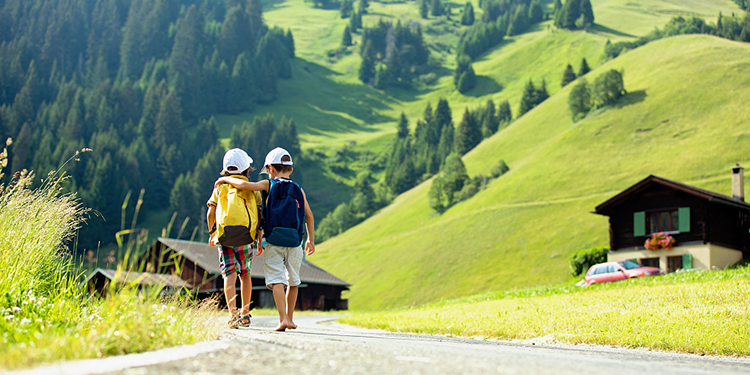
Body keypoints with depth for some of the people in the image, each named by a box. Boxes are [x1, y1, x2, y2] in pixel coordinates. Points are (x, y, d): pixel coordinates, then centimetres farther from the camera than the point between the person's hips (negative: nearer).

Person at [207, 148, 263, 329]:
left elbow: (211, 212, 7)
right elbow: (258, 215, 3)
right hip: (246, 238, 0)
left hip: (224, 238, 0)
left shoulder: (220, 186, 11)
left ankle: (233, 315, -17)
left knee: (229, 275, -3)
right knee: (245, 275, 15)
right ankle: (245, 315, 21)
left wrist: (212, 233, 21)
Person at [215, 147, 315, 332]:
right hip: (294, 243, 3)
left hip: (273, 242, -3)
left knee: (277, 280, -6)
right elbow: (309, 215, 8)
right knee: (293, 281, 15)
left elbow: (244, 185, -11)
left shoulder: (268, 185, 1)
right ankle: (289, 318, 23)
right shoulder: (298, 189, 10)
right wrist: (311, 239, 17)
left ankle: (283, 319, -18)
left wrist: (225, 179, 7)